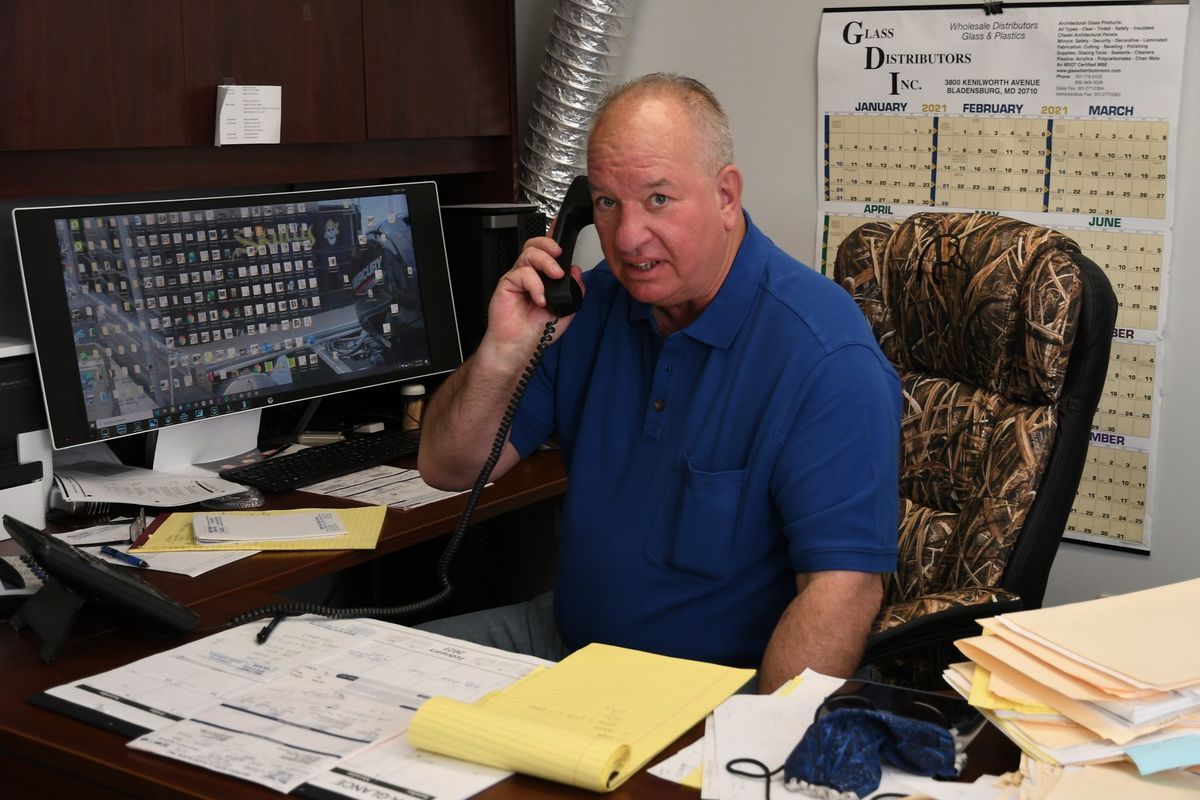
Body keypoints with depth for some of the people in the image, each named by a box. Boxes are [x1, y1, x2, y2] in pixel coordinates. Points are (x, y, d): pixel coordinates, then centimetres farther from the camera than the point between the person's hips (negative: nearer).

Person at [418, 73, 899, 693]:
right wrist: (502, 355, -15)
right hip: (564, 637, 7)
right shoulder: (593, 302, 2)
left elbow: (843, 588, -23)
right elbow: (447, 469, 4)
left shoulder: (825, 355, -19)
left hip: (725, 682, -6)